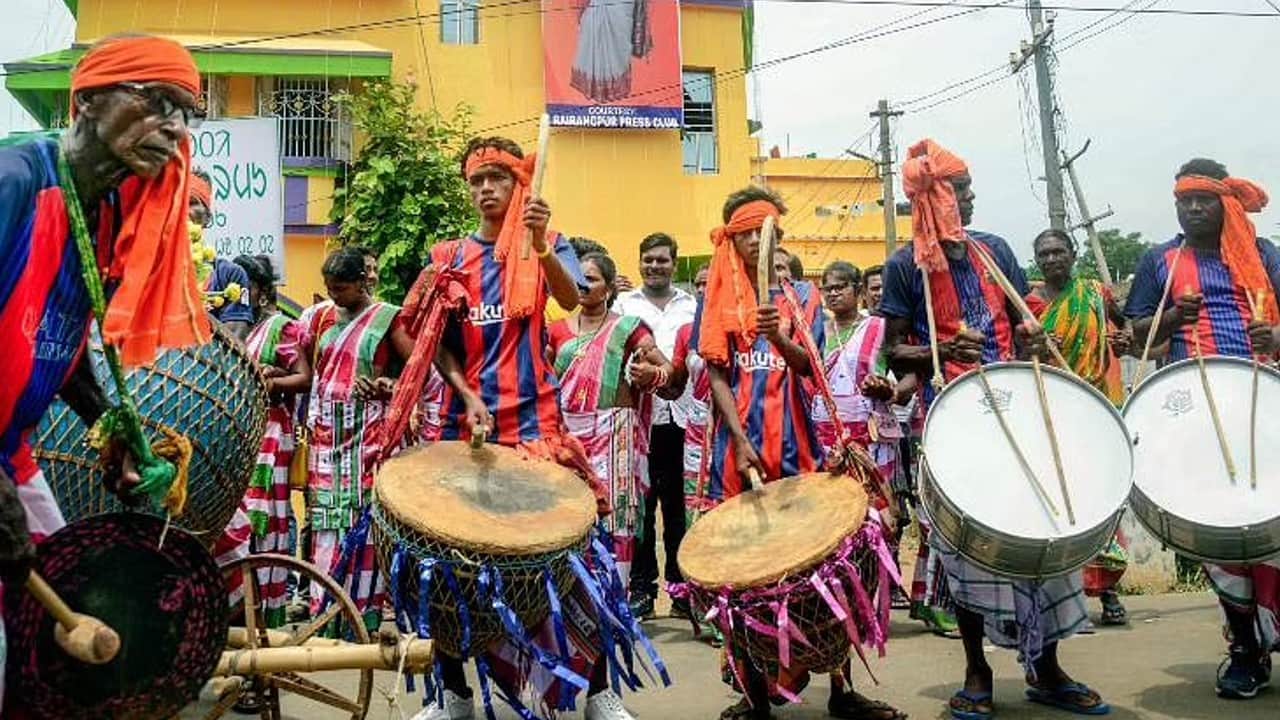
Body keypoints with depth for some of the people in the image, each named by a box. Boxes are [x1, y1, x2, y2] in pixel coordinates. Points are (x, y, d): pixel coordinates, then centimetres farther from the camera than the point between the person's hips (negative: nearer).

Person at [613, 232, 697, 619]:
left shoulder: (691, 306, 16)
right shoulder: (624, 304, 12)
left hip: (681, 416, 1)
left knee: (678, 504, 5)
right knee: (640, 505, 2)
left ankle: (680, 586, 14)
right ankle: (642, 587, 11)